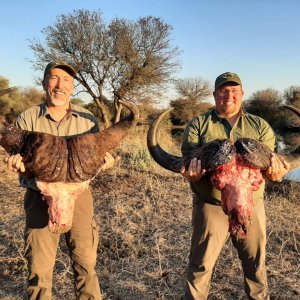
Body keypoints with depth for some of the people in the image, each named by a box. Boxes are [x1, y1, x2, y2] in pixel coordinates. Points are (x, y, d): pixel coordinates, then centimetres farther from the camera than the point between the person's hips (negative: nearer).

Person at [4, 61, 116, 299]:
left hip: (78, 196, 1)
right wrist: (16, 163, -22)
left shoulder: (87, 119, 5)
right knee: (39, 267, 8)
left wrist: (105, 161, -18)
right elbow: (18, 156, 2)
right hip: (40, 199, 0)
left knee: (86, 263, 8)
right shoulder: (27, 119, 3)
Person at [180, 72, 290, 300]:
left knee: (256, 262, 18)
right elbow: (188, 160, -2)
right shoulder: (198, 125, 3)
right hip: (211, 204, -2)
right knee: (201, 264, 6)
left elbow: (271, 159, 4)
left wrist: (275, 172, -21)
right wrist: (192, 173, -26)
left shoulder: (260, 126, 9)